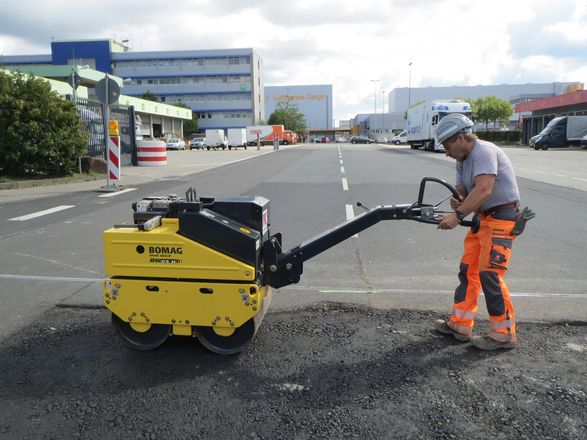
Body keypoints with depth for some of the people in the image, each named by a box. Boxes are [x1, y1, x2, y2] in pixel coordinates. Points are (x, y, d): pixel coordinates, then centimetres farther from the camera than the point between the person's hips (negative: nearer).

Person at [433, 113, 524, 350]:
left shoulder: (484, 152, -18)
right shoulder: (463, 161, 13)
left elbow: (484, 189, -30)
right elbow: (461, 189, 9)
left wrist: (458, 216, -34)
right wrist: (457, 200, -15)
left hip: (502, 218, -10)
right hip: (483, 218, 10)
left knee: (489, 273, -10)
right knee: (468, 270, 9)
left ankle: (503, 333, 2)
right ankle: (460, 325, 18)